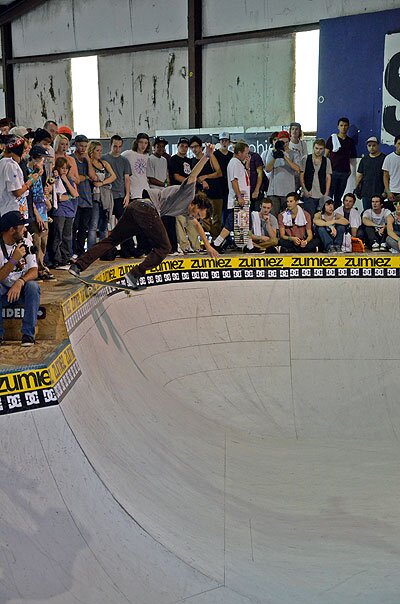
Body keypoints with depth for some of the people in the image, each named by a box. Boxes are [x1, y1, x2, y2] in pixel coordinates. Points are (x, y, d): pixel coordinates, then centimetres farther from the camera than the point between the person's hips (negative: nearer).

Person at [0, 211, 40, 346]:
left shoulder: (26, 243, -2)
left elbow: (34, 271, -11)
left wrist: (20, 282, -31)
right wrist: (13, 260, -30)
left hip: (22, 289, 2)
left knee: (33, 286, -30)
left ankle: (28, 334, -25)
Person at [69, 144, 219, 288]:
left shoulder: (187, 208, 31)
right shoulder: (188, 193, 6)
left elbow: (197, 225, 43)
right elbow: (193, 176, -12)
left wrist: (208, 246, 44)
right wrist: (207, 157, -21)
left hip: (134, 207, 9)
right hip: (147, 208, -9)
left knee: (111, 240, 8)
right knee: (164, 247, 2)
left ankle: (78, 265, 1)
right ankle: (134, 275, -8)